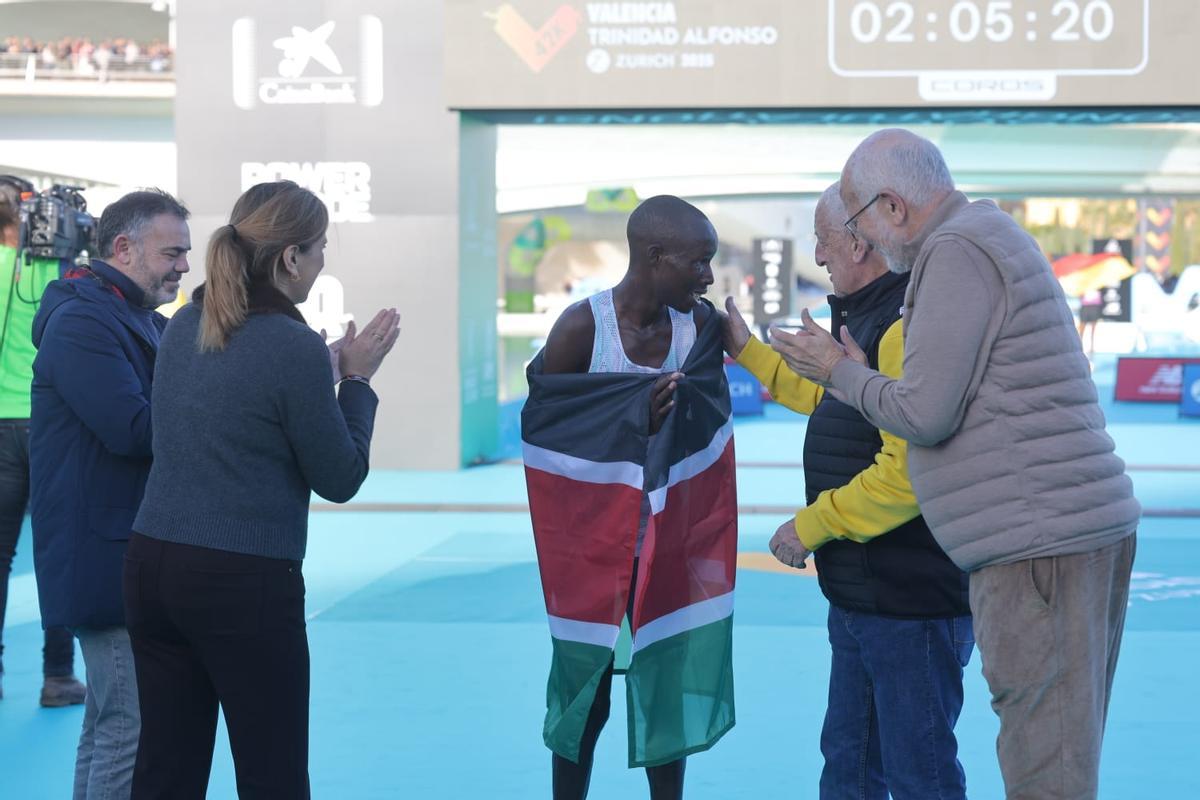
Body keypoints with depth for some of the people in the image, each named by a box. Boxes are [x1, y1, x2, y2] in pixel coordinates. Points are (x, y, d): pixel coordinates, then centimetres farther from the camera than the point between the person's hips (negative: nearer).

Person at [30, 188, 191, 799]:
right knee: (131, 728, -10)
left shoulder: (148, 324, 18)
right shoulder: (82, 322, -14)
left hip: (139, 558, 10)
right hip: (109, 558, -10)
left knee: (108, 722, 17)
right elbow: (133, 428, -24)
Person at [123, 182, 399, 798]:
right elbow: (340, 480, -6)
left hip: (152, 564, 7)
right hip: (245, 584, -7)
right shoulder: (294, 347, -14)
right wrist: (357, 380, 4)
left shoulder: (184, 326, 7)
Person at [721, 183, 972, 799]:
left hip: (910, 603, -11)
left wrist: (811, 526, -18)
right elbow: (836, 404, 32)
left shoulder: (907, 328, -22)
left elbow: (908, 471, -30)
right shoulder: (870, 318, 13)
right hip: (861, 597, 11)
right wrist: (747, 351, 33)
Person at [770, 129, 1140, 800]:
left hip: (1038, 543, -10)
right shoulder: (995, 236, 21)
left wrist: (842, 374, 2)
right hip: (1094, 527, 10)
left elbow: (925, 415, -15)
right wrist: (859, 375, 23)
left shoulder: (956, 252, -11)